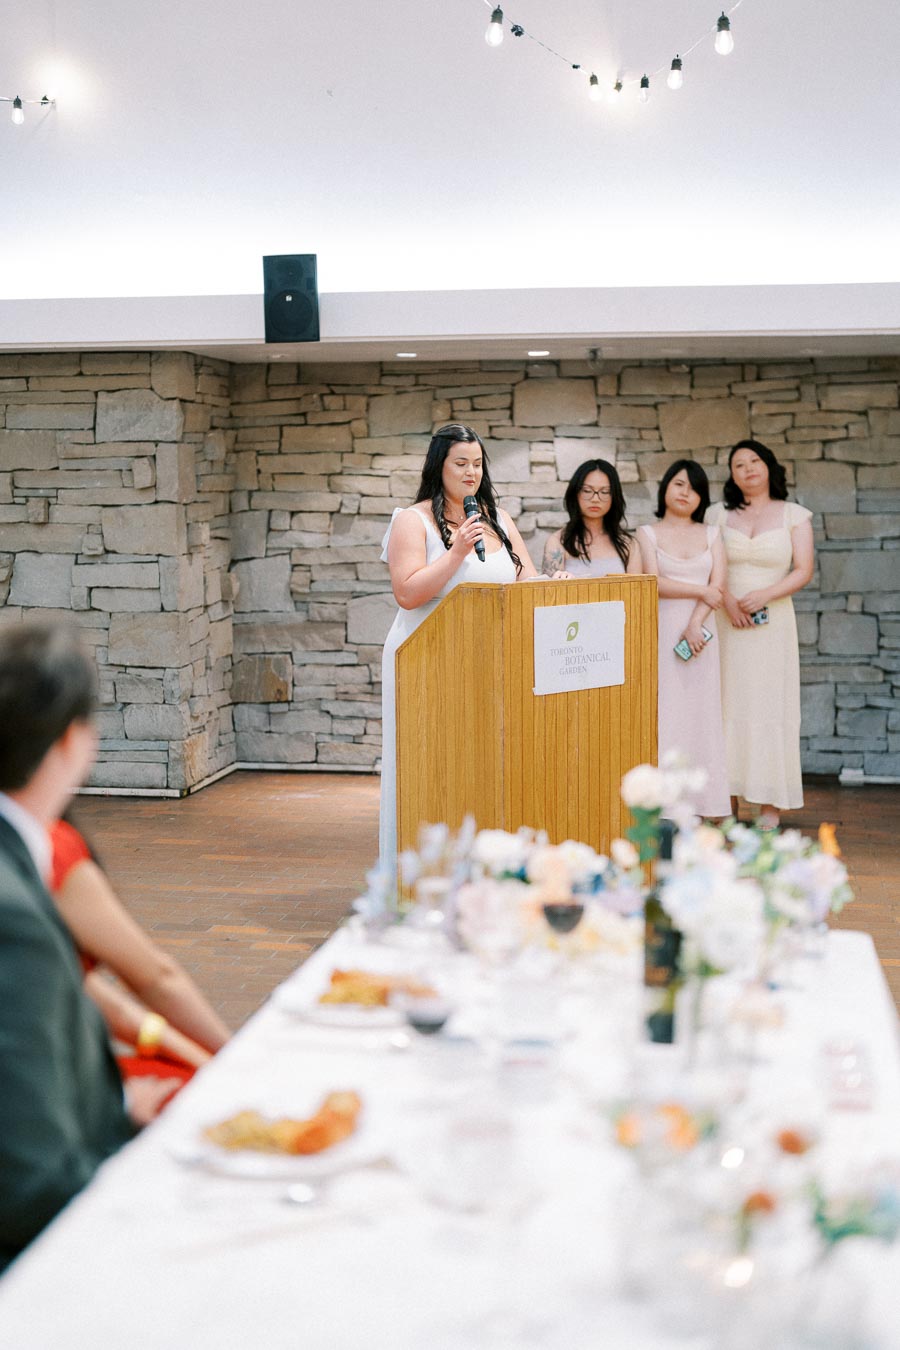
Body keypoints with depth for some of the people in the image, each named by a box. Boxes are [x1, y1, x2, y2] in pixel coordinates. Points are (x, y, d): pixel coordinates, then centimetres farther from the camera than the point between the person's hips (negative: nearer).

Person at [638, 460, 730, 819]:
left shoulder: (711, 534, 13)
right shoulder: (648, 533, 6)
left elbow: (718, 585, 2)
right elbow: (654, 583, -7)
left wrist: (696, 624, -11)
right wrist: (700, 591, -3)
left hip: (700, 632, 3)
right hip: (662, 633, -3)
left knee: (700, 715, 1)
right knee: (665, 716, -5)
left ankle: (700, 805, 4)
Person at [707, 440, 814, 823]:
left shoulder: (794, 515, 6)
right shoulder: (720, 515, 10)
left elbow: (803, 571, -1)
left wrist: (765, 595, -15)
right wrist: (727, 599, -14)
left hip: (773, 622, -1)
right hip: (726, 621, 1)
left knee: (769, 704, -4)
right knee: (727, 704, -1)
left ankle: (770, 812, -1)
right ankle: (728, 805, 5)